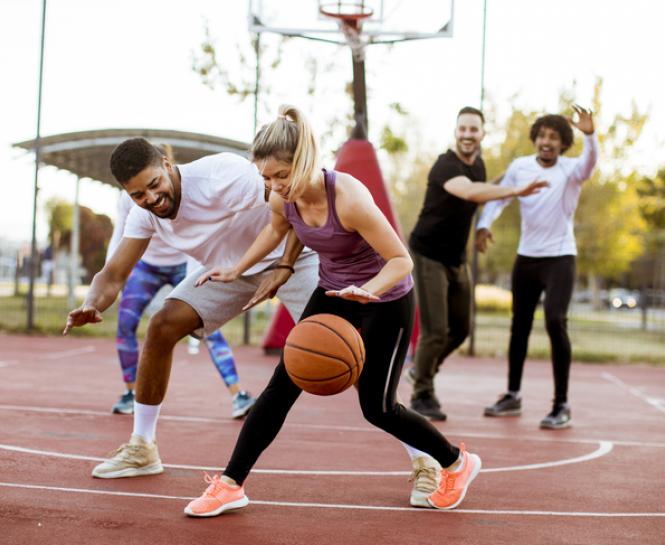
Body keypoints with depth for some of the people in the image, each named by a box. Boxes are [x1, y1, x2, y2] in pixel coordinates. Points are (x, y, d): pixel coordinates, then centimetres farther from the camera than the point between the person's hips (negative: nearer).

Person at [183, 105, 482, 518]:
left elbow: (401, 260, -28)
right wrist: (237, 270, 14)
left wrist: (367, 290, -45)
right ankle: (231, 484, 6)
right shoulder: (282, 198, -14)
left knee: (377, 408, 1)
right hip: (333, 294, 6)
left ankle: (458, 464, 25)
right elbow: (277, 230, 13)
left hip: (386, 301, -6)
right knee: (283, 384, -2)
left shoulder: (349, 197, -33)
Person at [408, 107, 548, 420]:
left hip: (457, 259, 8)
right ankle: (422, 395, 12)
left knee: (461, 329, 13)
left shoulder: (478, 165, 4)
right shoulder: (445, 166, -23)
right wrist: (515, 191, -51)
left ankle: (422, 369, 39)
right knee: (435, 331, -8)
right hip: (428, 255, -8)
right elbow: (470, 192, -43)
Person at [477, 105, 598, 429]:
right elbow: (498, 197, 9)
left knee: (555, 323, -19)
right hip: (526, 257, 5)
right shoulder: (519, 166, -1)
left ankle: (562, 406, -10)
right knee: (520, 325, 13)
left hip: (559, 258, -4)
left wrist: (590, 134, -53)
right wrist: (484, 225, -7)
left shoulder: (571, 169, -12)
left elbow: (590, 162, -33)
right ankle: (513, 396, 28)